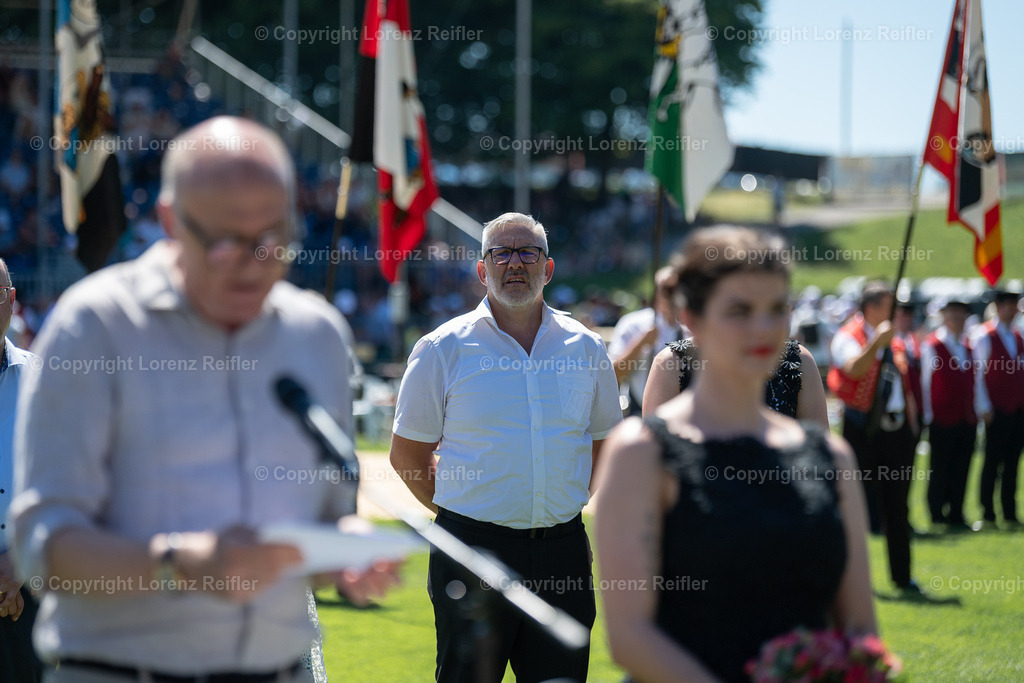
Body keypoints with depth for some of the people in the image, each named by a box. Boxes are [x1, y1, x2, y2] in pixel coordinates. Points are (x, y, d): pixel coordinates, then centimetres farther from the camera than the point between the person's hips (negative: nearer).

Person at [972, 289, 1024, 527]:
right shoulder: (984, 335, -4)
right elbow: (977, 374, -7)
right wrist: (984, 408, -11)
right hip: (997, 410, -6)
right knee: (993, 461, -4)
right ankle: (988, 512, 1)